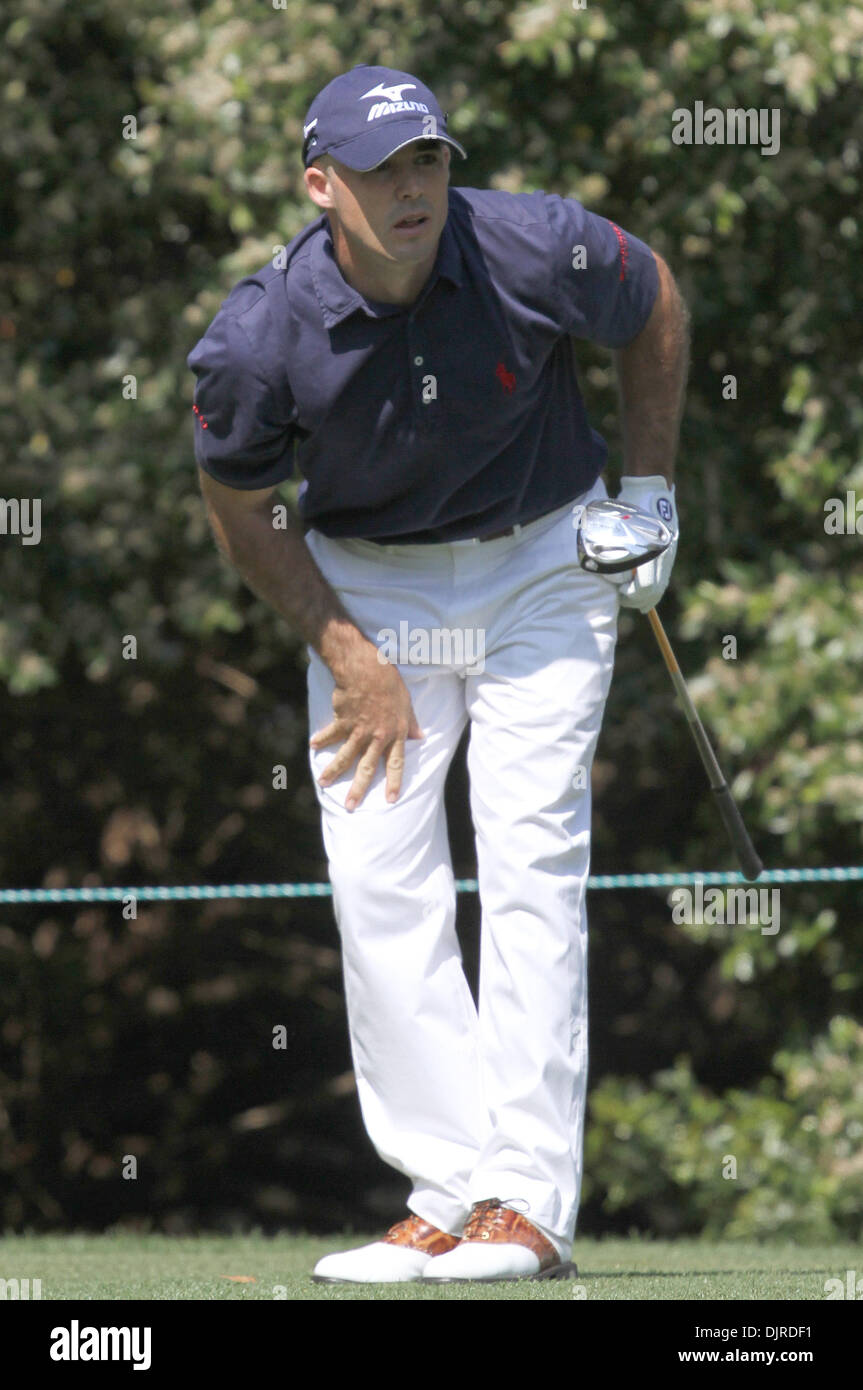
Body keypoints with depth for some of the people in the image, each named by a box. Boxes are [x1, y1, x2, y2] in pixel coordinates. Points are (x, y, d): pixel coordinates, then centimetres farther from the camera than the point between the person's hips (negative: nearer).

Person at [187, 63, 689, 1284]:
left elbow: (654, 309, -1)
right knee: (375, 878, -7)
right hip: (365, 588, 1)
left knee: (532, 862, -11)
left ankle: (531, 1201, -13)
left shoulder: (537, 251, -24)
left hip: (542, 566, -1)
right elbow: (239, 502, -5)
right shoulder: (261, 338, -23)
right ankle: (450, 1193, -2)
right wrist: (346, 655, -8)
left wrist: (648, 493, 1)